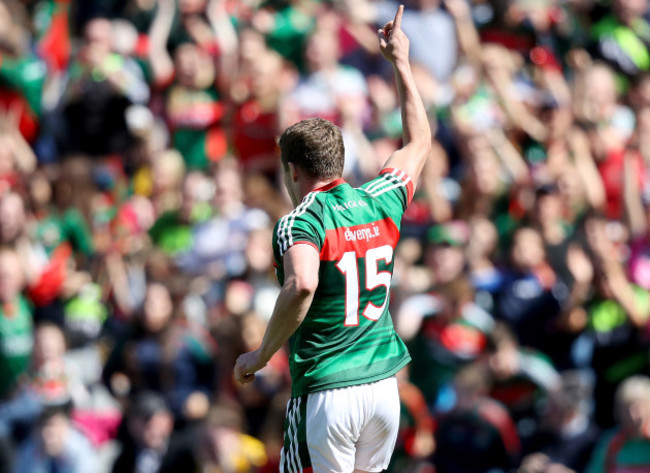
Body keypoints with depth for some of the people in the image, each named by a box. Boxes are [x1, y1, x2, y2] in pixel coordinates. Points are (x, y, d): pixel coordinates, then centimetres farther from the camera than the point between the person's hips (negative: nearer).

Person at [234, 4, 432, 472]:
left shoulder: (301, 222, -11)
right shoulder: (379, 205, 7)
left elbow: (302, 285, -32)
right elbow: (420, 143, 26)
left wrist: (262, 354, -19)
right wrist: (400, 62, 33)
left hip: (326, 392, -6)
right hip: (384, 386, 6)